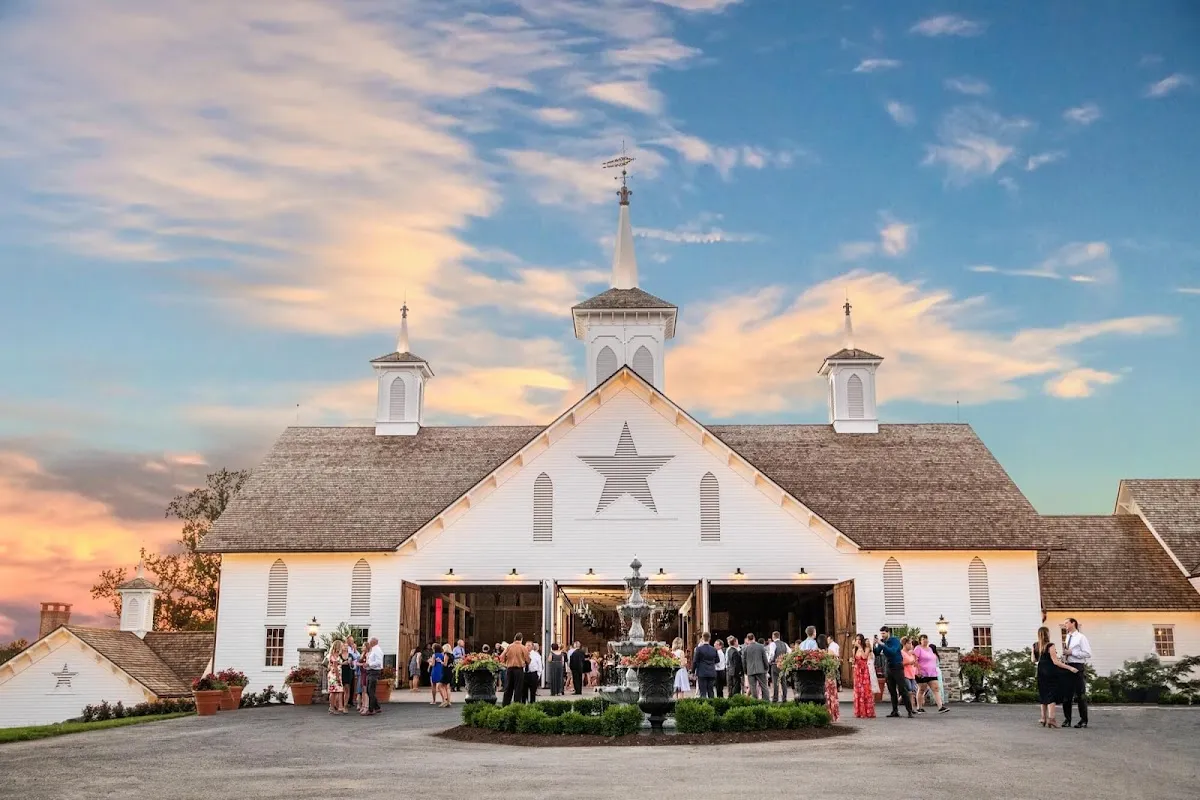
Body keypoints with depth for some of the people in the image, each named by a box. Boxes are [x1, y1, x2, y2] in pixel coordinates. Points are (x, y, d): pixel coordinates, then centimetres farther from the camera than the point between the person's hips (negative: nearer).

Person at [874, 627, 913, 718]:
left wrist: (882, 644, -32)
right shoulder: (882, 642, 4)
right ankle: (895, 711, 11)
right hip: (889, 667, 6)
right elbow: (876, 653, 0)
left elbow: (893, 651, -27)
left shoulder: (895, 640, -12)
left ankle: (910, 711, -8)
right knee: (892, 690, 7)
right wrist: (874, 645, -17)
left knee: (902, 690, -9)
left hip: (897, 667, -6)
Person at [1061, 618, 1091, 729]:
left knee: (1080, 695, 0)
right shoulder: (1067, 637, 16)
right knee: (1066, 695, 6)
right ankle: (1067, 719, 14)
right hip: (1067, 667, 7)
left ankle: (1083, 720, 10)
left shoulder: (1081, 637, -7)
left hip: (1078, 667, -7)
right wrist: (1064, 652, 5)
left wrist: (1071, 652, -15)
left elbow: (1088, 653, -13)